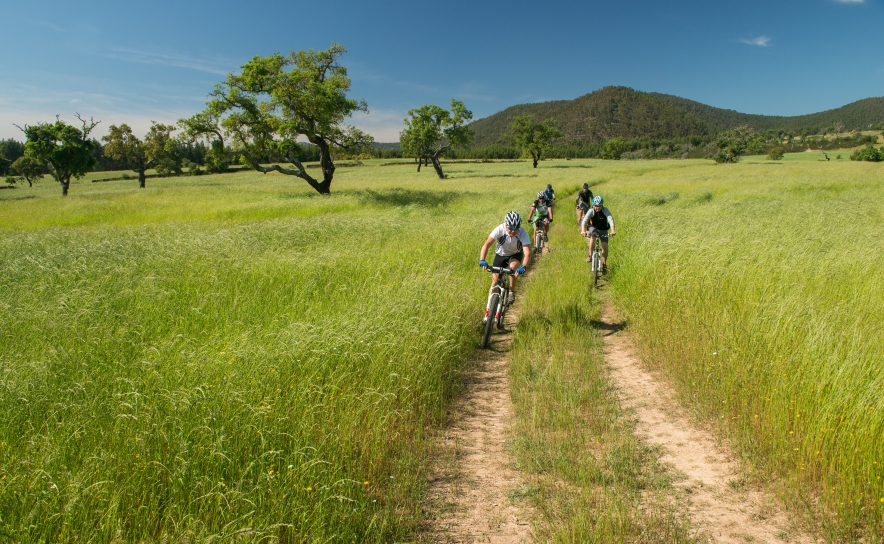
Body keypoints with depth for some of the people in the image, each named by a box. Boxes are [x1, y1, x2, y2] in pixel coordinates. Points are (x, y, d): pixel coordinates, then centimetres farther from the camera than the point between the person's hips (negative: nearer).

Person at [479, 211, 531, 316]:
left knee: (513, 267, -34)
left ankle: (512, 292, -8)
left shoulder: (523, 233, -31)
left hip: (515, 255, -1)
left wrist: (523, 267, -57)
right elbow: (487, 244, -36)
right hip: (501, 254, 1)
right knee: (495, 280, -6)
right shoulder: (500, 229, -30)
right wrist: (482, 260, -52)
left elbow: (527, 253, -39)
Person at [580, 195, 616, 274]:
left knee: (605, 246, -16)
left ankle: (604, 264, 2)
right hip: (593, 228, 0)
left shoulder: (605, 210, -22)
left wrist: (613, 230, -52)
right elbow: (585, 220, -35)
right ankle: (590, 255, -21)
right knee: (593, 236, -35)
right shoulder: (591, 211, -22)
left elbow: (610, 219, -35)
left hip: (603, 230, 0)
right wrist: (583, 230, -53)